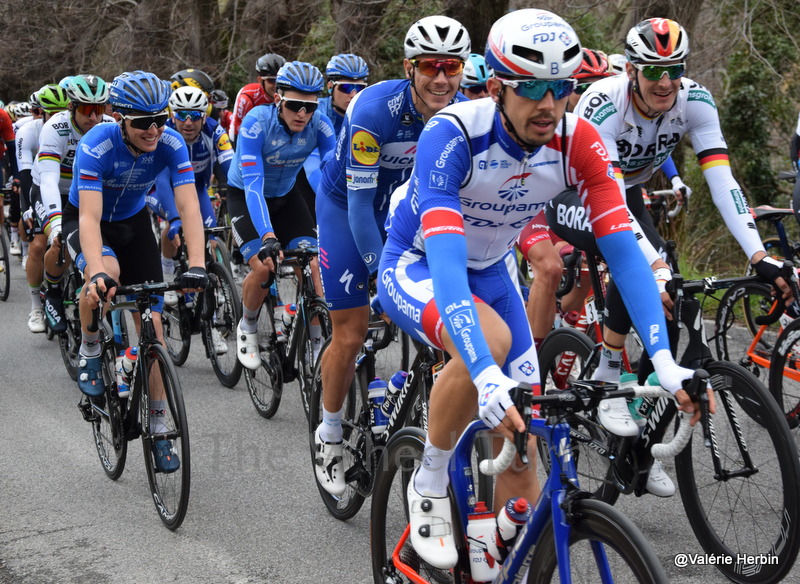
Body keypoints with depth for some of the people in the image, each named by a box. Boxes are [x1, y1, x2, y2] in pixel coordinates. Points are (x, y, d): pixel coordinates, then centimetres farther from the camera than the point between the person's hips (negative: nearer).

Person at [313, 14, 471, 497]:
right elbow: (360, 204, -29)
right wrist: (384, 273, -30)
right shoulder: (375, 111, -33)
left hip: (405, 204, 4)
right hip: (346, 206, -4)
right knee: (351, 335, -4)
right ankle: (330, 434, 18)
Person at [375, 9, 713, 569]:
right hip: (416, 266, -4)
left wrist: (666, 363, -37)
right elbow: (446, 263, -44)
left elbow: (624, 250, -25)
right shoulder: (453, 135, -34)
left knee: (523, 444, -4)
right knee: (490, 338, -37)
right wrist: (486, 379, -57)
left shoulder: (578, 143, -21)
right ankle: (430, 482, -12)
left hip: (491, 271, 5)